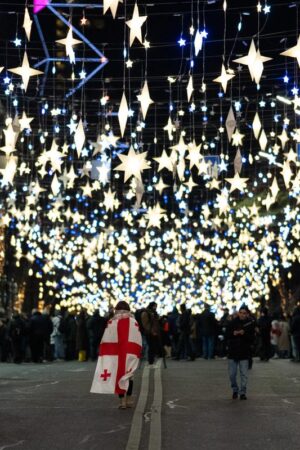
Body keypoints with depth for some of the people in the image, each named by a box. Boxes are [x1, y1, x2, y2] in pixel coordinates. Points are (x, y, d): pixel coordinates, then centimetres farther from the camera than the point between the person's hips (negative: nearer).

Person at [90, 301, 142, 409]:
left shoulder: (111, 322, -3)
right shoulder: (134, 322, 1)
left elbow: (106, 341, -4)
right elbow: (138, 341, -1)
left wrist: (103, 353, 3)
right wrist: (137, 354, 6)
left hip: (116, 354, -1)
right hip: (130, 354, 1)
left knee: (118, 376, 6)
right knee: (128, 375, 15)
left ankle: (122, 400, 2)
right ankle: (129, 400, 16)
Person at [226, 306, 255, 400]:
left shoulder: (250, 324, -1)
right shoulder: (232, 323, 1)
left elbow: (252, 339, -5)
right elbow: (226, 335, 3)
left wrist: (244, 334, -20)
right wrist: (233, 333, -15)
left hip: (244, 352, -1)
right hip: (232, 351, 1)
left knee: (244, 374, 1)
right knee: (232, 374, 5)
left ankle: (243, 392, 13)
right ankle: (235, 390, 26)